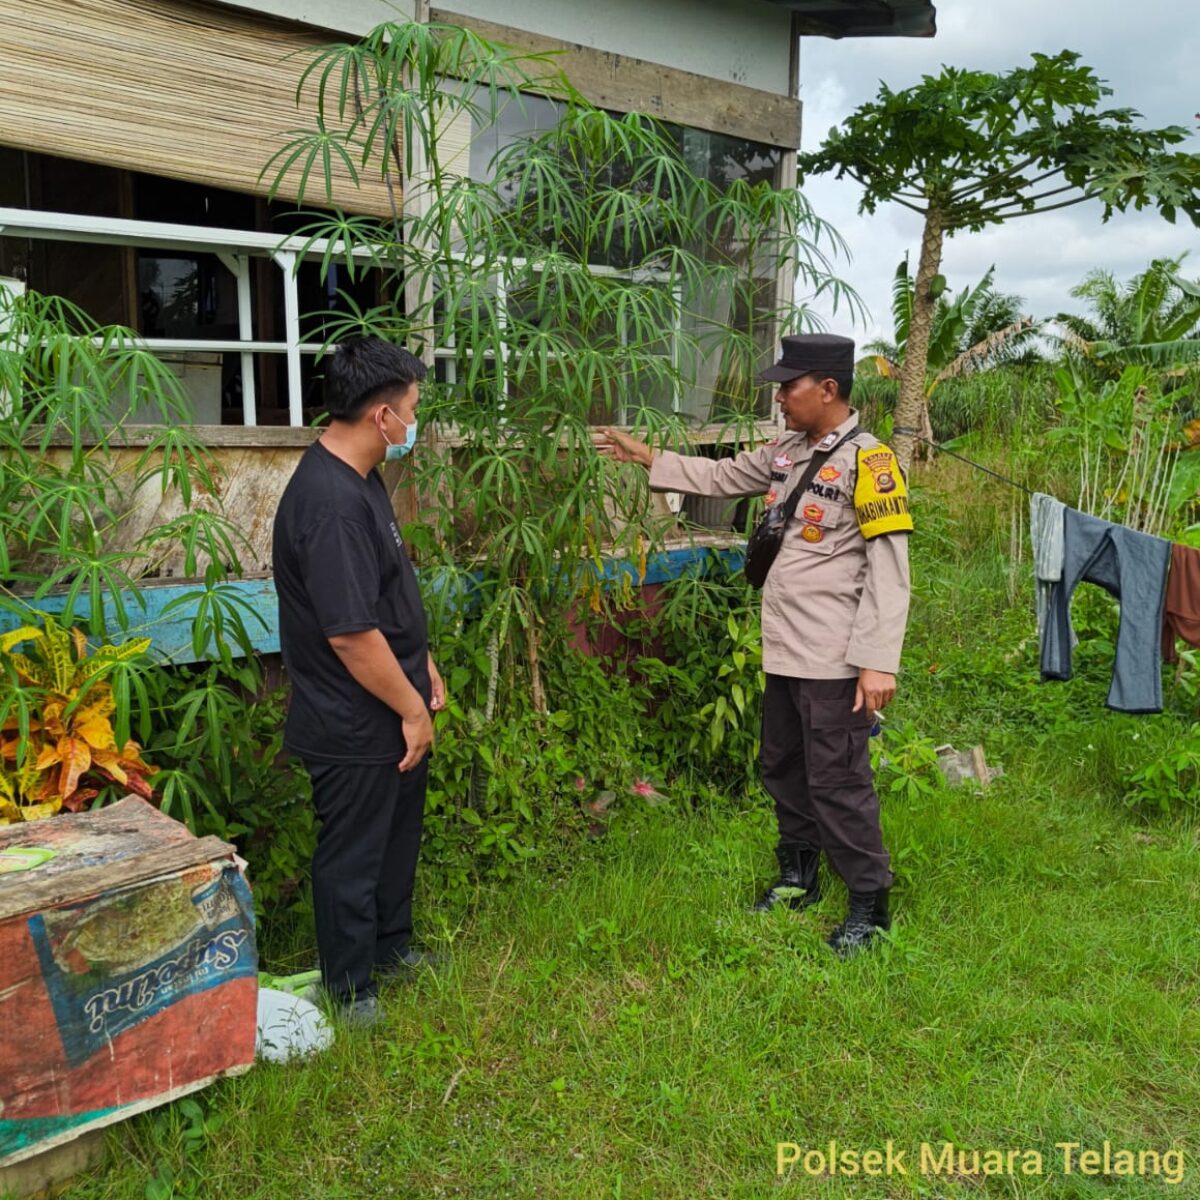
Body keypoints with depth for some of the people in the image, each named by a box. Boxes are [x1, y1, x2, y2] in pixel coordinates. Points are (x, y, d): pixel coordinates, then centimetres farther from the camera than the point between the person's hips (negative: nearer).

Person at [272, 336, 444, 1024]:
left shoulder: (361, 480, 6)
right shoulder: (330, 504, -28)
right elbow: (350, 634, -29)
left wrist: (423, 665, 16)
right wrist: (412, 709, -18)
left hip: (392, 713, 10)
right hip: (355, 727, -10)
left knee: (399, 836, 24)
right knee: (352, 857, 9)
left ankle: (392, 948, 45)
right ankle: (351, 990, 28)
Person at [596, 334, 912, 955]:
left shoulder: (867, 462, -15)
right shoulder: (787, 451, 8)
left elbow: (889, 572, -18)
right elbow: (721, 476, 22)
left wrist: (877, 661, -22)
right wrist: (644, 455, 19)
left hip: (834, 660, -8)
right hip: (784, 649, 8)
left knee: (836, 781, 0)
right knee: (782, 768, 19)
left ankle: (869, 904, 17)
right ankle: (798, 875, 38)